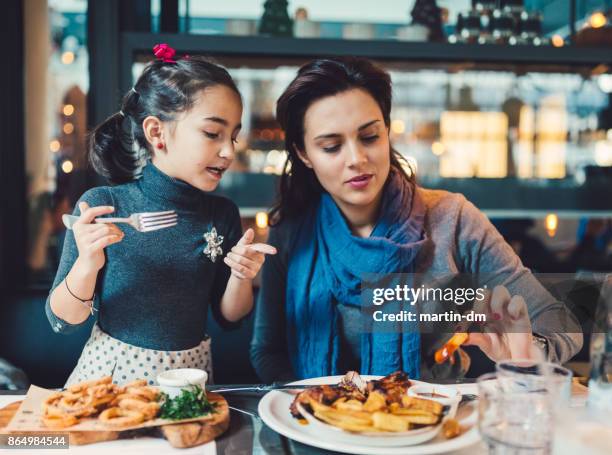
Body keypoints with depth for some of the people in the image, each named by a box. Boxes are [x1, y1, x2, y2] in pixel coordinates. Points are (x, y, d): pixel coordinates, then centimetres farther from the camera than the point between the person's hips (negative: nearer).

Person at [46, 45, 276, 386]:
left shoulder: (223, 214, -2)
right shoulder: (101, 205, -11)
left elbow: (229, 318, 7)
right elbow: (63, 321, -6)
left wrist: (241, 277, -13)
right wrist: (86, 266, -24)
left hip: (190, 374, 3)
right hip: (111, 371, -2)